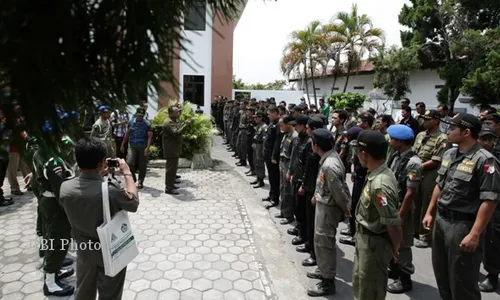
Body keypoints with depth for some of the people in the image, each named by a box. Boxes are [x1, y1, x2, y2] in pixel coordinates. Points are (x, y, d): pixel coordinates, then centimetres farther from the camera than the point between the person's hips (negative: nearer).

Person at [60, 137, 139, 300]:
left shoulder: (65, 188, -18)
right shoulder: (111, 190, -34)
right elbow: (134, 202, -13)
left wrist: (97, 175, 4)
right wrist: (127, 173, -4)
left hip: (84, 251, 5)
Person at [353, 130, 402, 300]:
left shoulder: (379, 185, -31)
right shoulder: (378, 174, -1)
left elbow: (394, 224, -27)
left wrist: (395, 249, -9)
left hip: (374, 243, -9)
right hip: (366, 239, 9)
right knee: (360, 284, 27)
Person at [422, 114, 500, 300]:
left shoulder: (484, 160, -17)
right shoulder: (449, 154, 7)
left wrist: (475, 234, -22)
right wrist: (429, 212, 16)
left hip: (462, 225, -7)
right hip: (440, 220, 7)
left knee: (461, 281, 8)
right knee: (441, 274, 21)